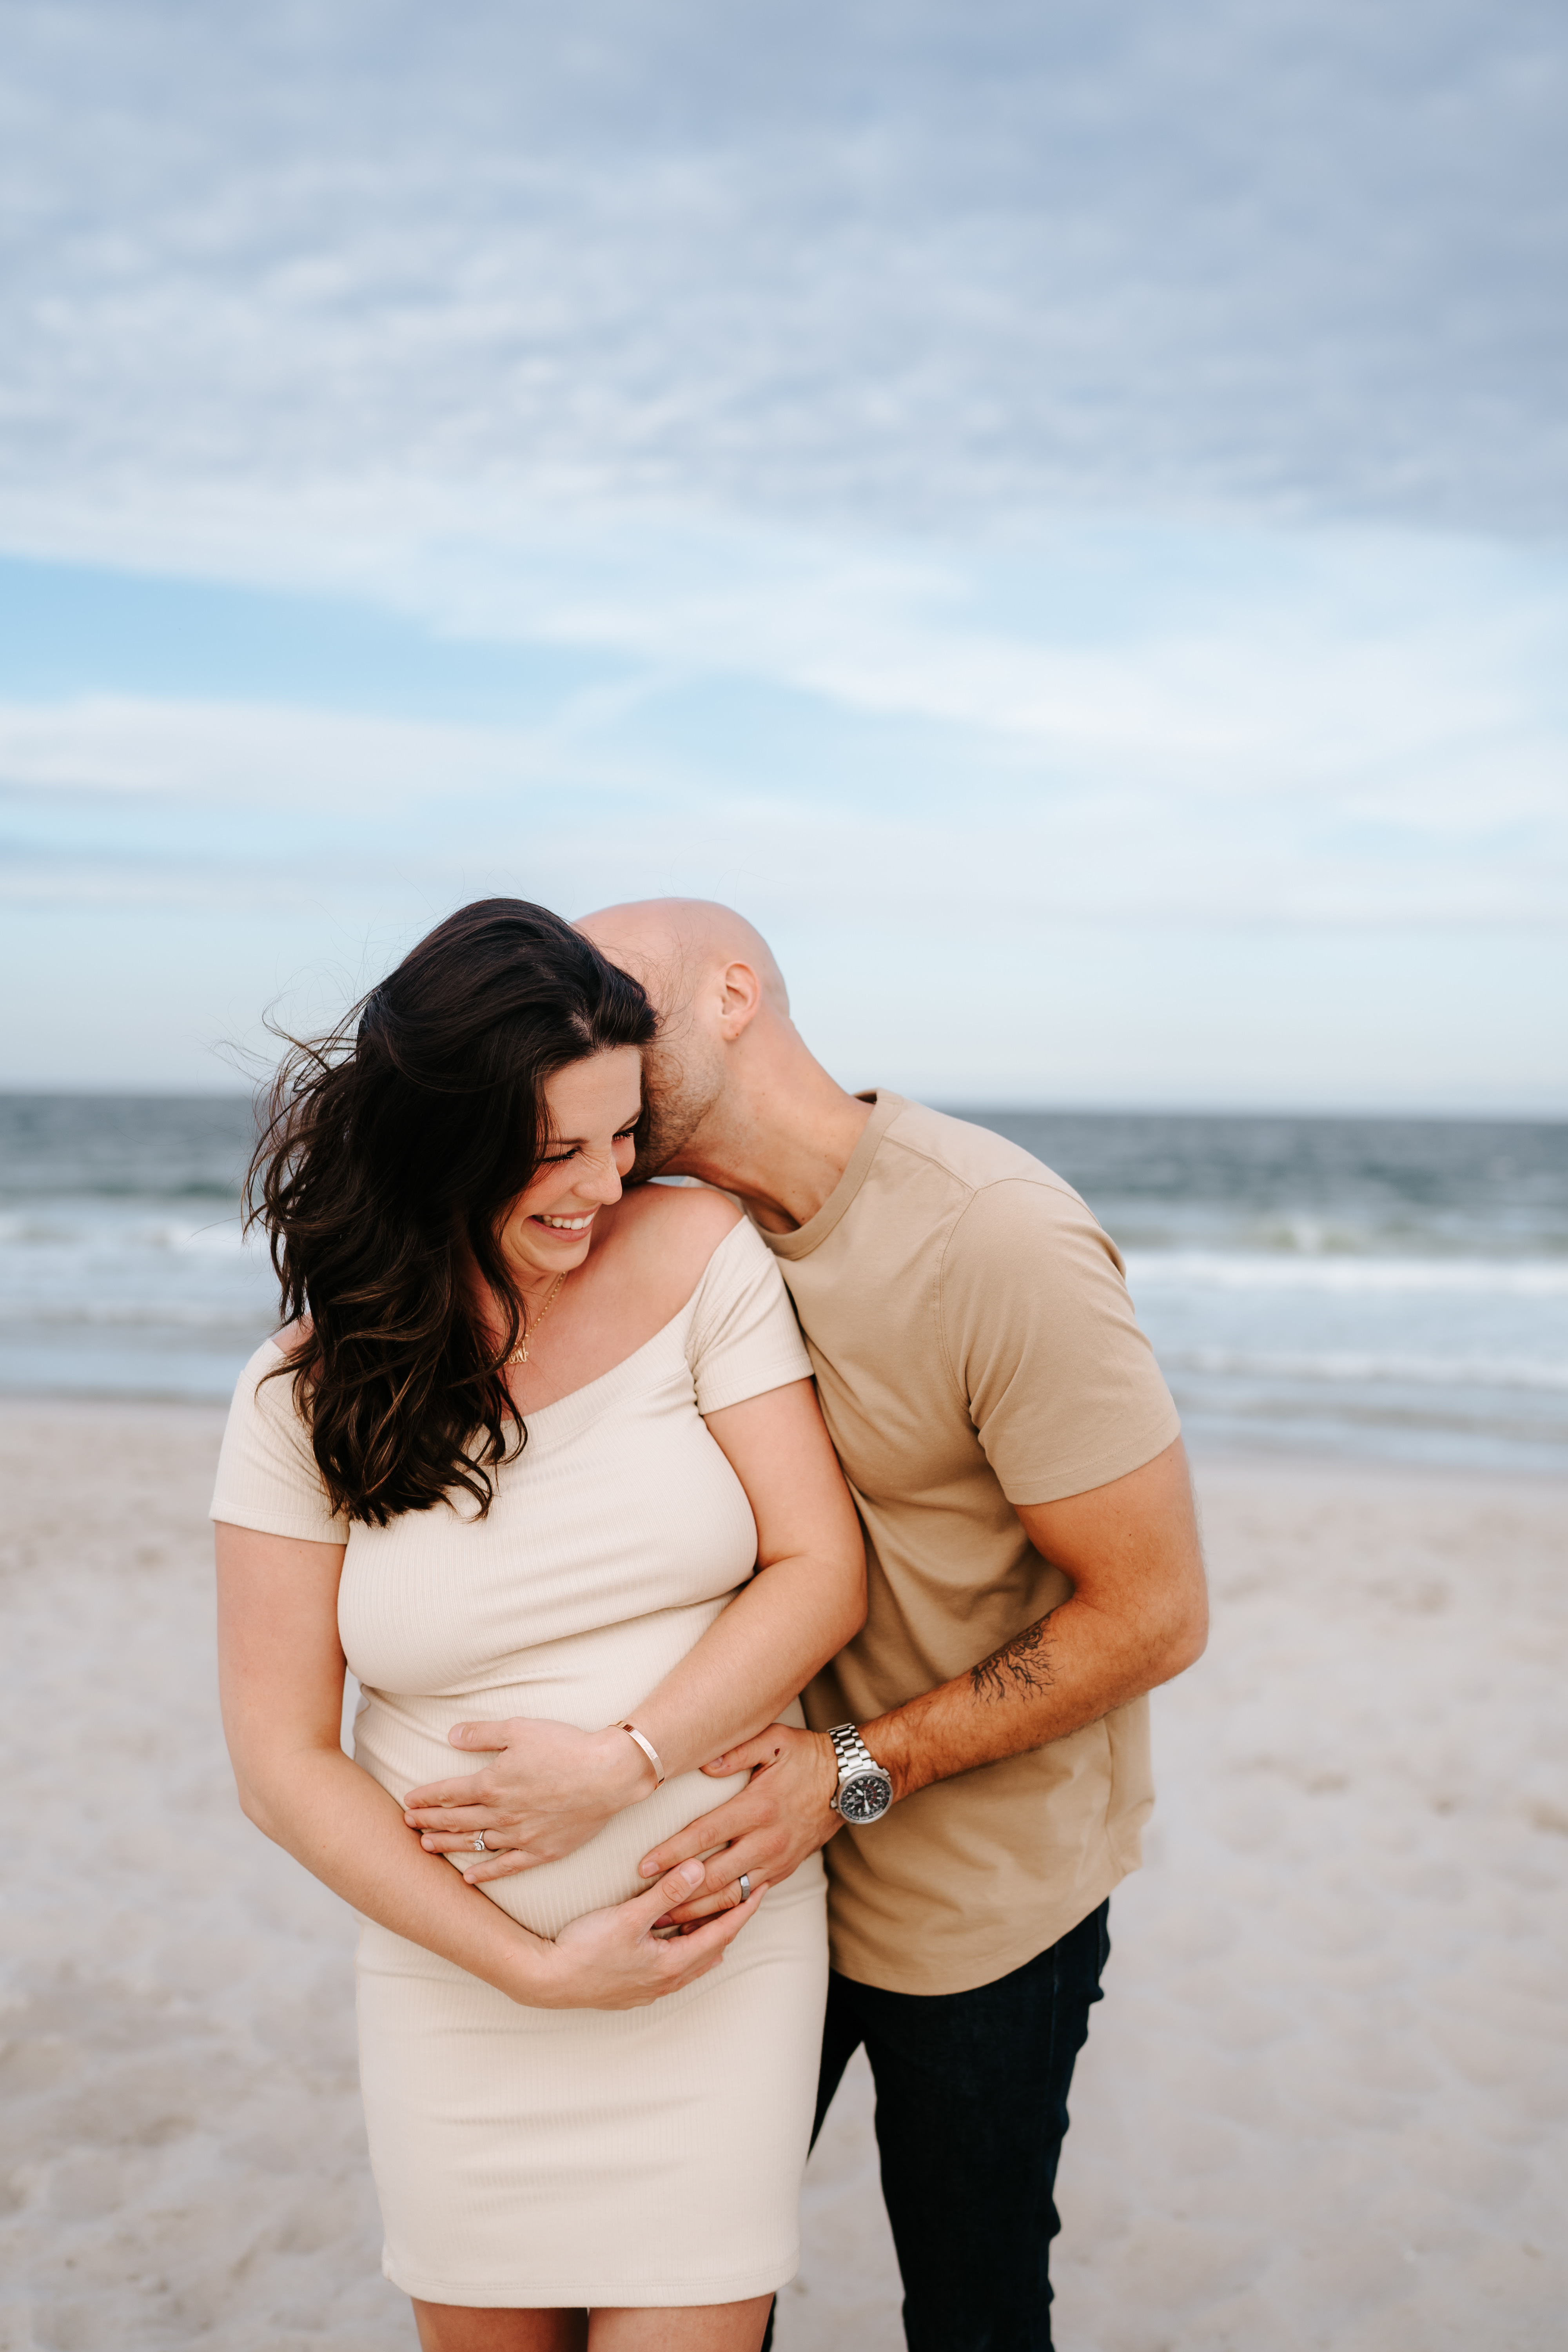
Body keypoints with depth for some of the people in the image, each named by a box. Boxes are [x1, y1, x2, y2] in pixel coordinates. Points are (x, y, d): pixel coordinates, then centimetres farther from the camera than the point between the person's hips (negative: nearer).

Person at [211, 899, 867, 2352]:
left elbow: (821, 1574, -9)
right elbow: (282, 1760, -6)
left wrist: (619, 1765, -21)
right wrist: (533, 1966, -11)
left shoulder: (696, 1254, -9)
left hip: (726, 1951, -1)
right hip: (457, 1978, 1)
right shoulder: (306, 1396, -8)